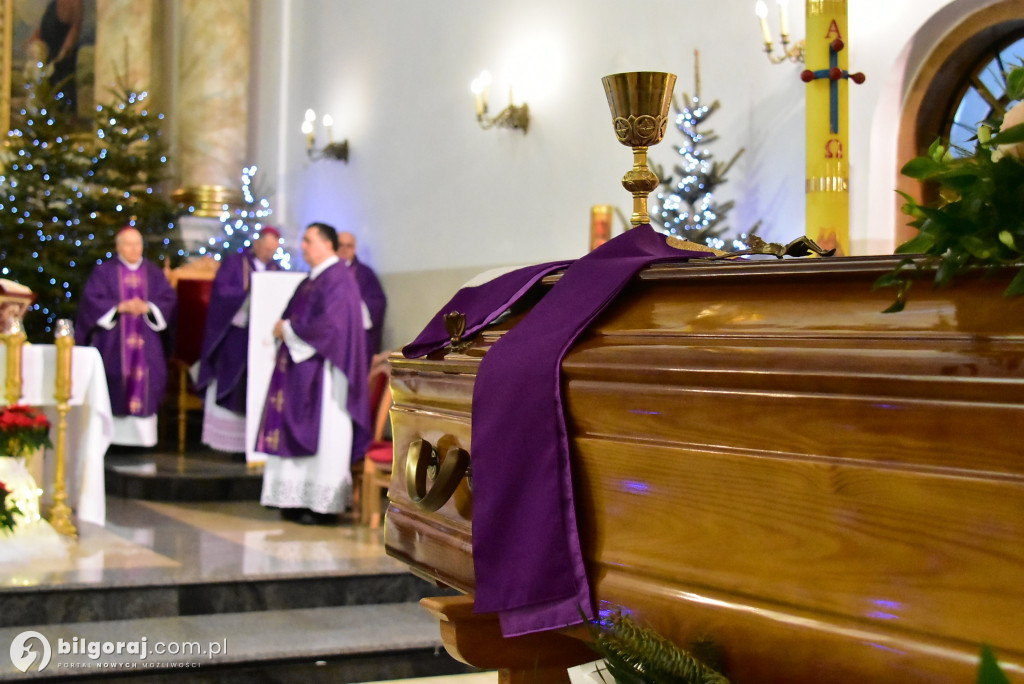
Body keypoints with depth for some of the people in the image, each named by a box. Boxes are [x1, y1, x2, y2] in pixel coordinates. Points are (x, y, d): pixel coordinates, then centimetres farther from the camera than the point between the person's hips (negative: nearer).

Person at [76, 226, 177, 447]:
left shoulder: (154, 273, 13)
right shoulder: (104, 271, 7)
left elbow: (169, 300, 6)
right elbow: (92, 300, -3)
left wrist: (147, 307, -12)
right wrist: (120, 307, -15)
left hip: (146, 341, 2)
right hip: (112, 342, -2)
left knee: (145, 386, -6)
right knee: (114, 386, -9)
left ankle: (140, 435, -3)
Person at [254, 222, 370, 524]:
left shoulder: (337, 279, -11)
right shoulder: (311, 280, 18)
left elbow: (327, 324, -21)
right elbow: (297, 318, 23)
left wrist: (288, 329, -10)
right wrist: (285, 327, 1)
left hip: (323, 370, -10)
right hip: (301, 368, 10)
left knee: (323, 434, -6)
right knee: (300, 435, 7)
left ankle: (323, 504, -2)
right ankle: (301, 499, 11)